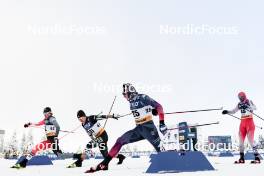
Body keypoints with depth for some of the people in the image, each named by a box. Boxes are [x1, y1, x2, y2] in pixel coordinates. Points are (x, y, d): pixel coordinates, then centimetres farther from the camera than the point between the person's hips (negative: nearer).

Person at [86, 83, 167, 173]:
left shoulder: (143, 97, -11)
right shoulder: (131, 102, 11)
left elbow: (159, 107, -14)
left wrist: (162, 123, -18)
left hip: (148, 127, -7)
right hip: (138, 129, 8)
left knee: (160, 148, -14)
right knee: (120, 141, 3)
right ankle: (104, 164, 8)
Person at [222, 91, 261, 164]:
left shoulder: (249, 101, -6)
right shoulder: (239, 104, 11)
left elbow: (254, 108, -24)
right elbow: (234, 111, 21)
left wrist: (247, 106, -39)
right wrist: (227, 112, 6)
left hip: (249, 121, -6)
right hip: (242, 122, 6)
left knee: (250, 139, -14)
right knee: (241, 140, 4)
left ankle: (257, 157, -9)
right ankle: (242, 158, 11)